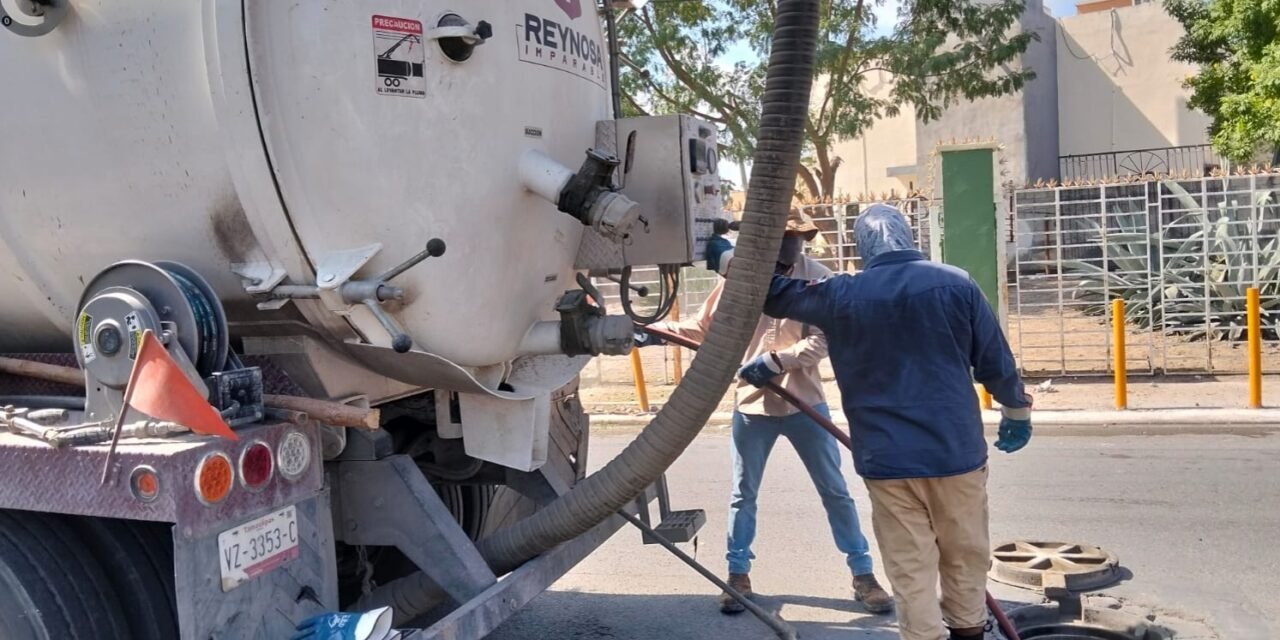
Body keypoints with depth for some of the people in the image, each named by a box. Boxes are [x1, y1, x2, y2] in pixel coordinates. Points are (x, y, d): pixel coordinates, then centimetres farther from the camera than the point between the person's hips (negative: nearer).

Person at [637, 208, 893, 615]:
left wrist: (776, 360, -27)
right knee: (743, 493, 11)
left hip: (804, 402, 0)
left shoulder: (818, 278, -8)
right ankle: (738, 575, 27)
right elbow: (704, 328, 2)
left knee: (835, 491, 9)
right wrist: (657, 332, -8)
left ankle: (863, 576, 23)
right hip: (752, 403, 1)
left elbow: (822, 340, -16)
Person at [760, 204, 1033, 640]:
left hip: (888, 457, -1)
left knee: (911, 569, 8)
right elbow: (996, 362, 1)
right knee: (965, 556, 19)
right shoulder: (957, 283, -4)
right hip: (956, 448, 1)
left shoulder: (841, 295, -4)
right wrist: (1017, 412, 18)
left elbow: (775, 293, 8)